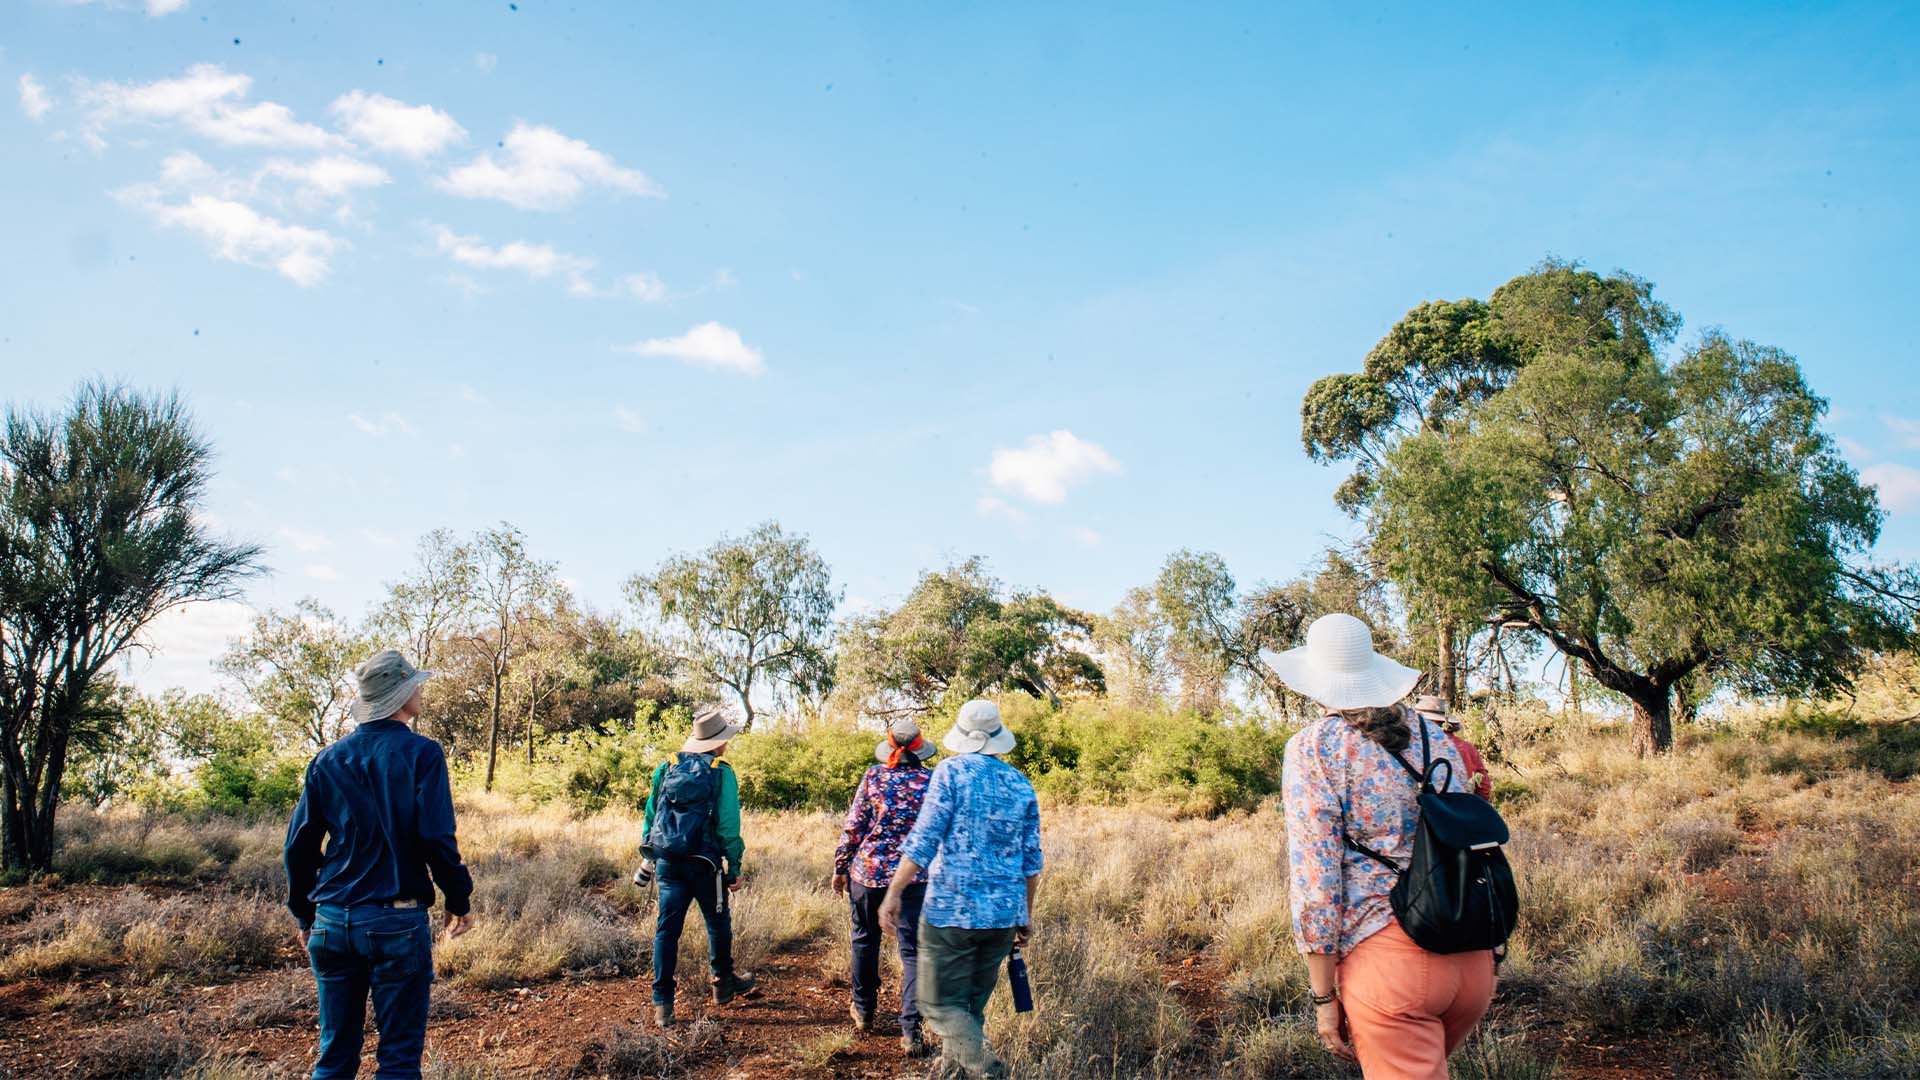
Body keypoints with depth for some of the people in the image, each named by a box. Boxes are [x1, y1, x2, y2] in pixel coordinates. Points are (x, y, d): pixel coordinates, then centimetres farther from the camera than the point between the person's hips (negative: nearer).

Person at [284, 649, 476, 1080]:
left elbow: (298, 845, 8)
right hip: (396, 922, -5)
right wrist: (459, 902, -2)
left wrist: (306, 915, 19)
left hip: (333, 922, 5)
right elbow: (437, 837, -13)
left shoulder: (329, 759, 7)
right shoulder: (421, 753, -7)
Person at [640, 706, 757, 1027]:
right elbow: (728, 825, -9)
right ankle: (724, 983, 33)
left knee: (667, 927, 6)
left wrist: (649, 858, 18)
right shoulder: (722, 774, -7)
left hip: (667, 860, 4)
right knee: (718, 922, 17)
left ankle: (662, 1003, 4)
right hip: (703, 862, -4)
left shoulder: (668, 768, 6)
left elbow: (650, 814, 10)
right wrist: (734, 867, -1)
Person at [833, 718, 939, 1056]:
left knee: (865, 941, 20)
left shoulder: (874, 776, -4)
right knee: (912, 951, 1)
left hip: (867, 872, 1)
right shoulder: (932, 781, -3)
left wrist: (840, 867, 6)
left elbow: (853, 826, -3)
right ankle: (911, 1029, -7)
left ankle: (863, 1010, 34)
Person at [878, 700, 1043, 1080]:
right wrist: (1026, 914, 20)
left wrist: (894, 892, -8)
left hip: (951, 908, -5)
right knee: (973, 1003, 17)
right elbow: (1031, 860, 10)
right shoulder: (1021, 785, 8)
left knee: (942, 1004, -1)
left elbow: (924, 839, -12)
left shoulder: (952, 771, -6)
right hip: (1004, 915, 5)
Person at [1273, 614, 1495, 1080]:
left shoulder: (1313, 749, -5)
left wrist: (1324, 995, -2)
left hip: (1386, 954, -6)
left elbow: (1315, 880, -9)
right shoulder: (1435, 736, 12)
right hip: (1472, 957, 6)